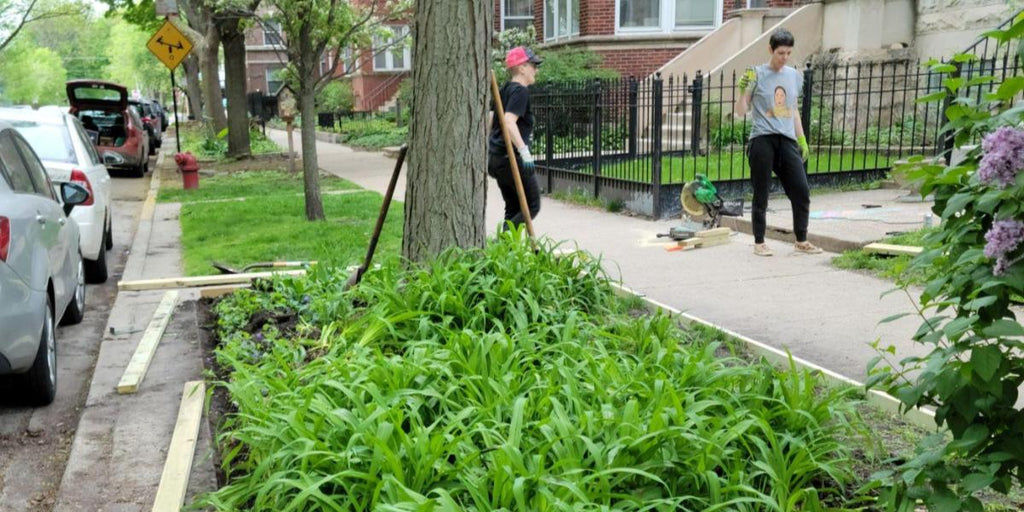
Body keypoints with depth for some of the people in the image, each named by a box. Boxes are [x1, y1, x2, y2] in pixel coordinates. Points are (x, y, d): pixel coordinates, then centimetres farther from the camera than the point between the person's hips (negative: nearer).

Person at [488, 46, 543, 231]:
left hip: (495, 157, 9)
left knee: (513, 209, 14)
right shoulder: (520, 91, -12)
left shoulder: (505, 89, 16)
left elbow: (490, 120, 23)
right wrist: (525, 151, -31)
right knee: (532, 206, -2)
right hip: (512, 158, -9)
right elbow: (509, 121, -26)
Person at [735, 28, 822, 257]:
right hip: (762, 140, -4)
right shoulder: (757, 74, -1)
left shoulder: (794, 75, 14)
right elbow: (741, 111, 1)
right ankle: (759, 242, 13)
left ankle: (801, 241, 14)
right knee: (761, 195, 1)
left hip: (787, 141, 4)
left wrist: (802, 139, 19)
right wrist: (743, 89, -16)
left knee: (801, 191, 0)